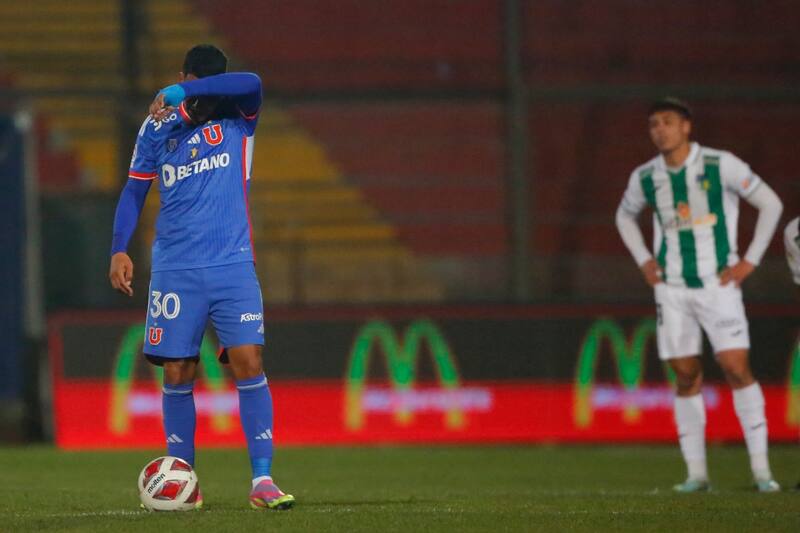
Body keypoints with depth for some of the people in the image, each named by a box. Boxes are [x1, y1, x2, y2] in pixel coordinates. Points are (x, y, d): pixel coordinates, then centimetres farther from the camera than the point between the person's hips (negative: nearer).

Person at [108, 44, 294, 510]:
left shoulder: (237, 118, 1)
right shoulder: (157, 127, 7)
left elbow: (251, 84, -21)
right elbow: (135, 189, 15)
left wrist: (180, 92, -20)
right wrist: (120, 249, 5)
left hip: (233, 266, -2)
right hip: (175, 269, 2)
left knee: (248, 362, -12)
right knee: (178, 373, 1)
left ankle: (263, 479, -10)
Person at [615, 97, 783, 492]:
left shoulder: (721, 166, -8)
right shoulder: (645, 178, 4)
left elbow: (771, 204, -1)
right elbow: (625, 216, 25)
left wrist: (750, 260, -5)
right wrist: (644, 261, 11)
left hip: (718, 284, -3)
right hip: (673, 289, 3)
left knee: (737, 368, -12)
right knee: (686, 377, 1)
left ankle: (761, 469, -8)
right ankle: (696, 472, 6)